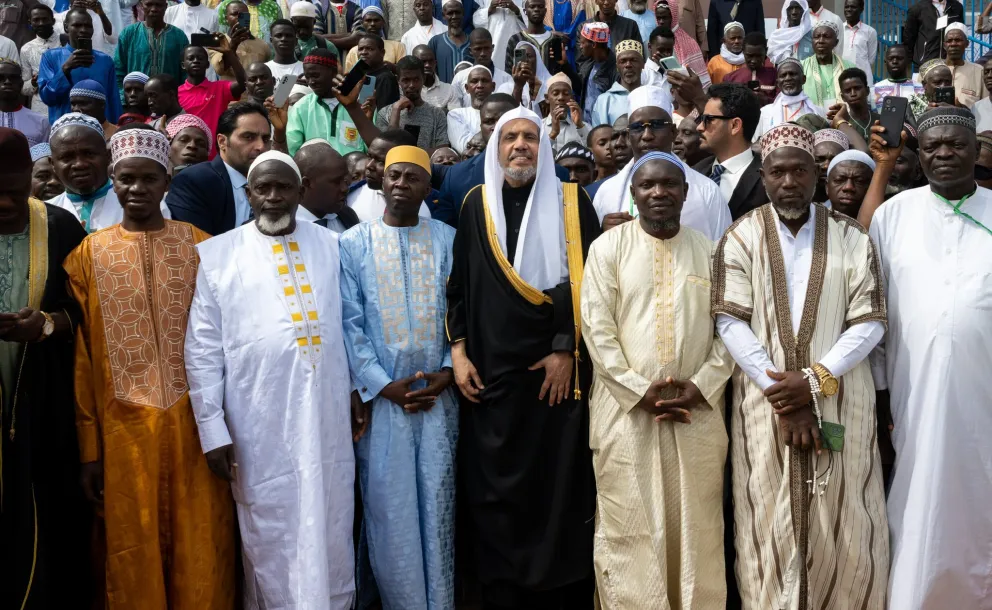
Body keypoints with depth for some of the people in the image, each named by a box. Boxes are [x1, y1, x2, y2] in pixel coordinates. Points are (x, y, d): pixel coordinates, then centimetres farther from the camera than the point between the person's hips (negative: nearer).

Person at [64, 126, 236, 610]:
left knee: (201, 551, 5)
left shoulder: (200, 246, 4)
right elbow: (80, 357, 4)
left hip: (195, 422, 0)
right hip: (124, 428, 1)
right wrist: (89, 447, 2)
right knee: (134, 556, 9)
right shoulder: (88, 255, 4)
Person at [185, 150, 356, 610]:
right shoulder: (217, 254, 3)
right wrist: (212, 427, -3)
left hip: (327, 418, 2)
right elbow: (203, 348, 1)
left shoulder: (332, 246, 9)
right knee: (270, 540, 8)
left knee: (330, 534, 10)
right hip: (260, 426, -2)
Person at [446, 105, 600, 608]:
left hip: (558, 369, -2)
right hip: (492, 373, 2)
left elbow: (588, 279, -3)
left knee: (561, 489, 1)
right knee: (496, 494, 4)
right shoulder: (477, 205, 9)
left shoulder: (570, 201, 3)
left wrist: (566, 349, -9)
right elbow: (458, 286, 11)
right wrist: (458, 353, 2)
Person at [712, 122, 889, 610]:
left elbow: (870, 321, -1)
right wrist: (784, 395, -13)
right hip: (766, 401, 0)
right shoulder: (741, 238, 2)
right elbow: (730, 321, -6)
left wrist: (815, 379, -13)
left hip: (840, 401, 1)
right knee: (770, 522, 3)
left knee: (844, 524, 4)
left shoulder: (851, 237, 5)